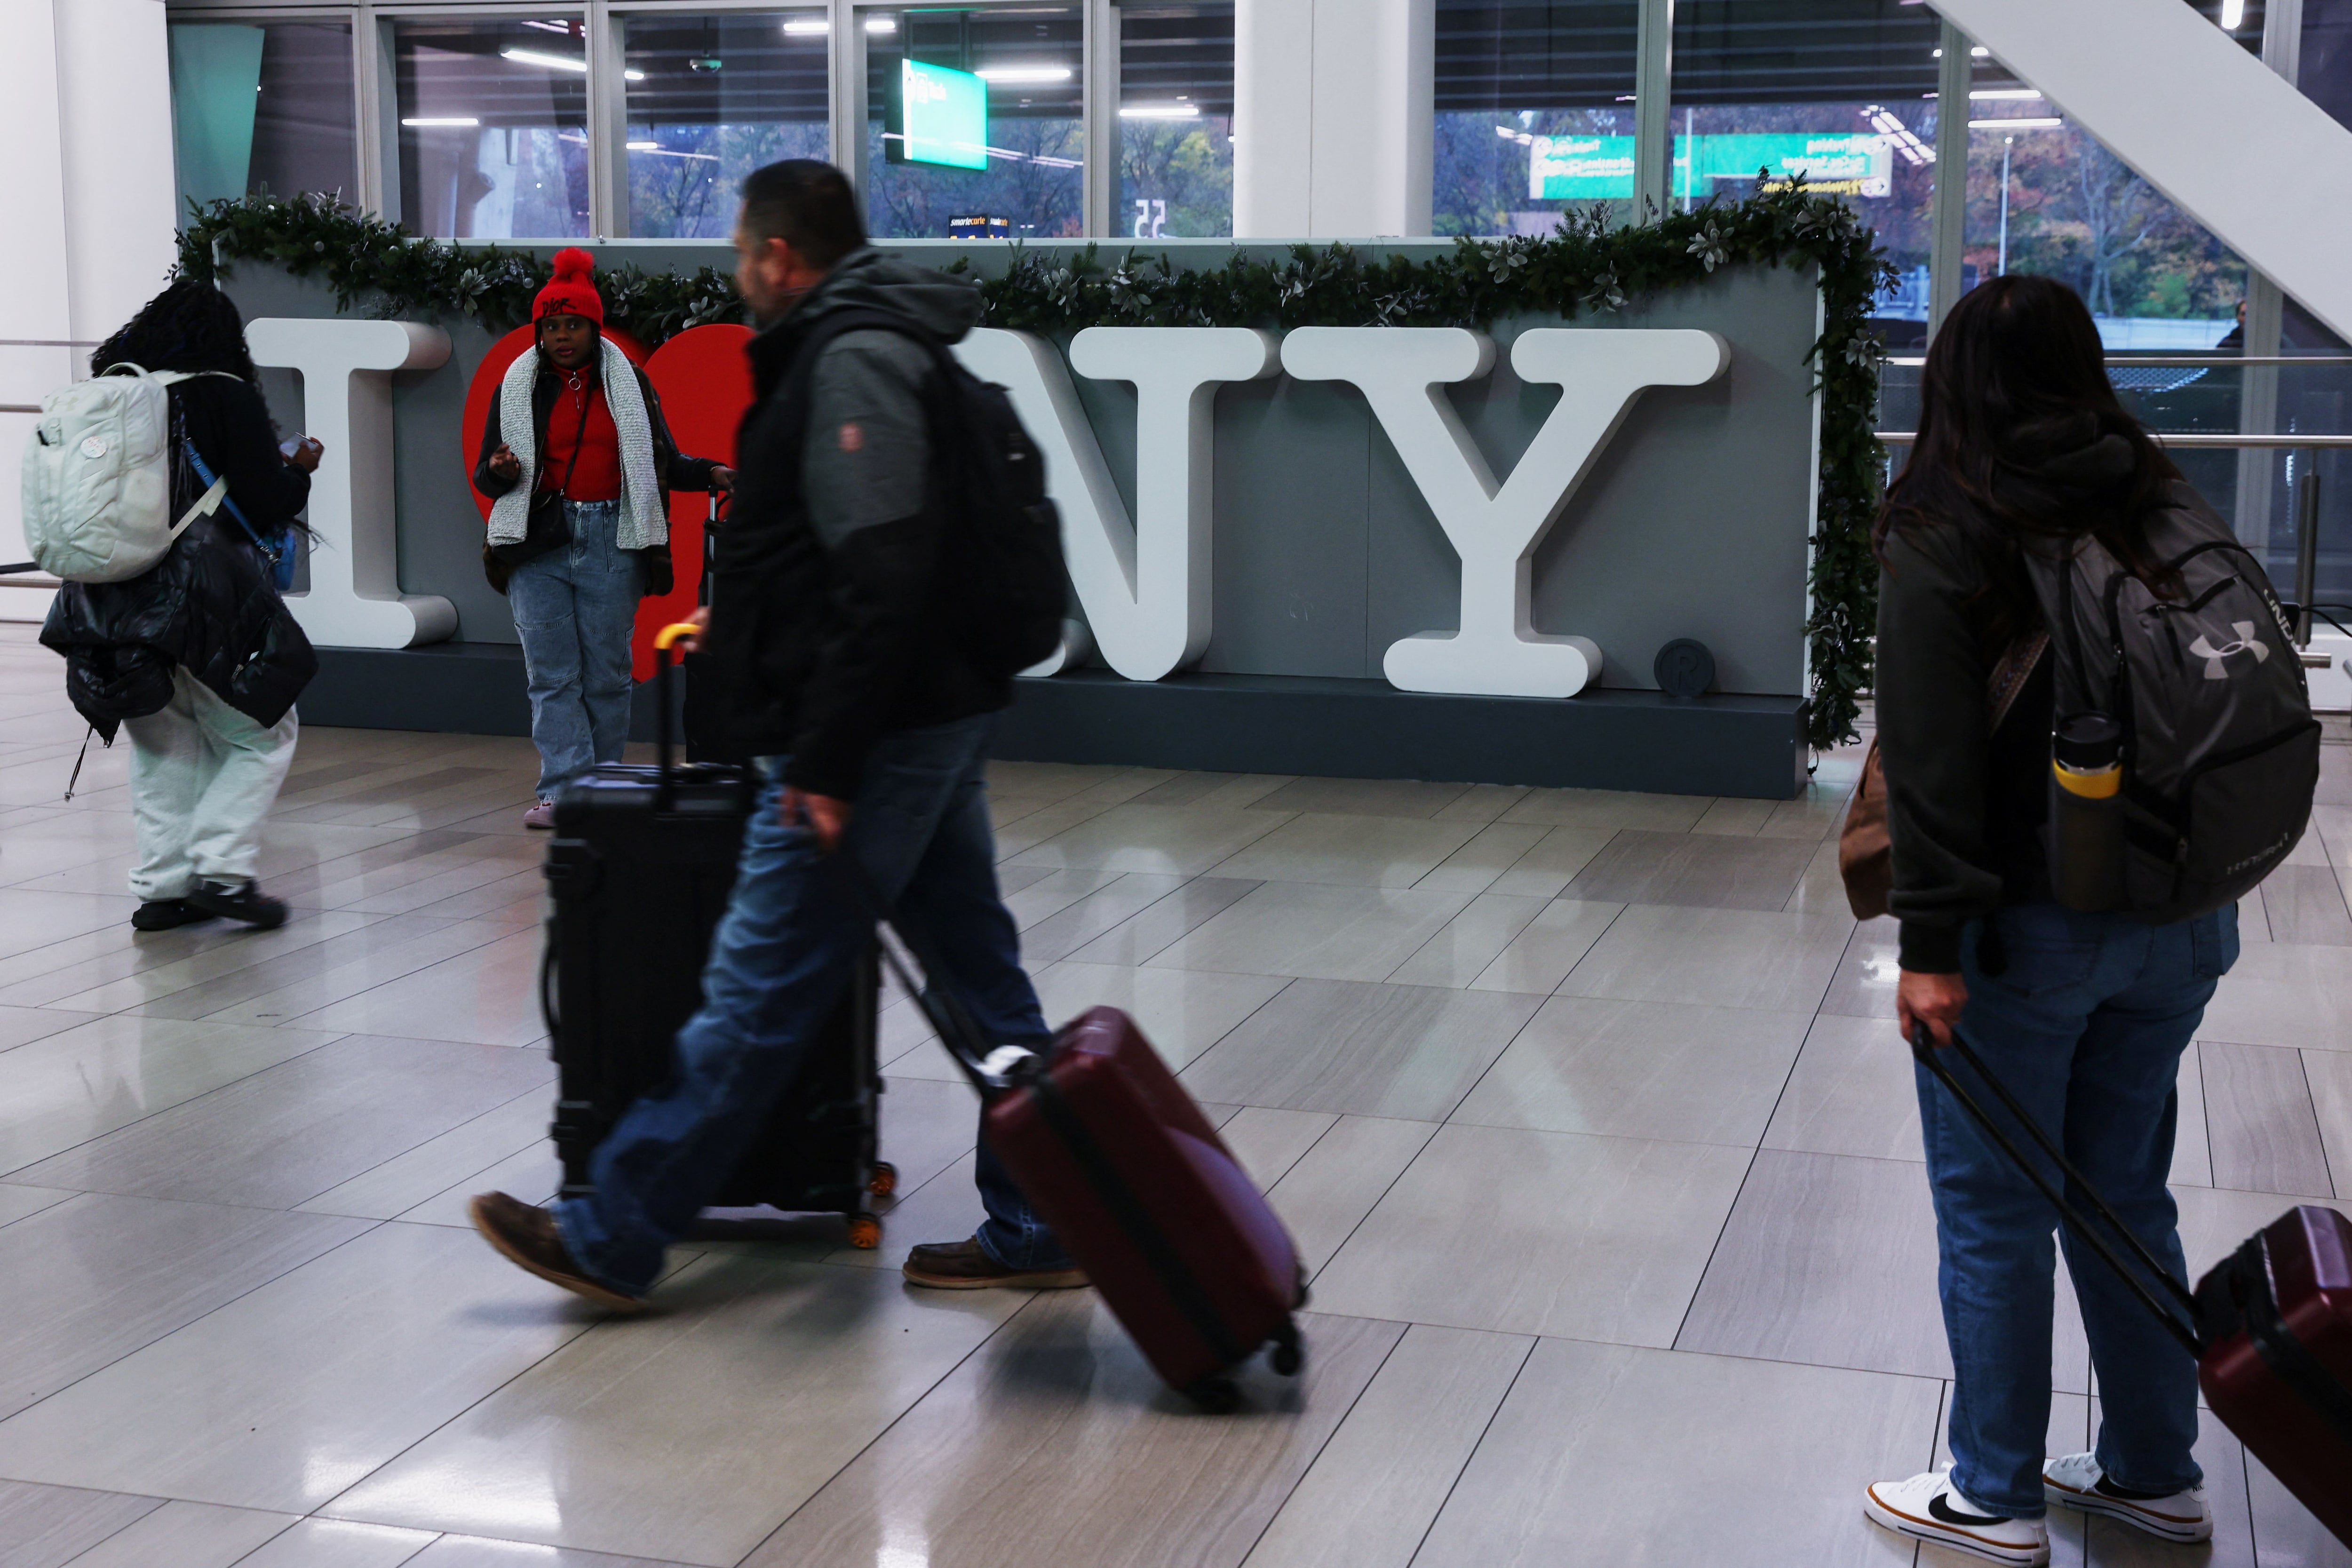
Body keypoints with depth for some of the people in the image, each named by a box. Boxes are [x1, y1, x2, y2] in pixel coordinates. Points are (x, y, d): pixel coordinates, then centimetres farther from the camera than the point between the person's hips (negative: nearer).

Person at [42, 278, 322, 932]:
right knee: (261, 736, 8)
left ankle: (161, 885, 12)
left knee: (162, 747, 16)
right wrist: (300, 467, 11)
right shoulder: (227, 398, -7)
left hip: (114, 602, 5)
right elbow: (265, 507, -9)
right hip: (203, 607, -5)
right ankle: (222, 869, -4)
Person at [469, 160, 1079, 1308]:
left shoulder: (850, 364, -15)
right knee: (983, 981, 11)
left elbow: (887, 582, -24)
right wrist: (744, 622, 33)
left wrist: (826, 764, -24)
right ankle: (1035, 1231, 18)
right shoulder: (884, 347, 18)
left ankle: (611, 1241, 4)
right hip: (935, 725, 11)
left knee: (756, 997, -4)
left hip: (875, 740, -11)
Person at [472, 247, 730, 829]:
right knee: (552, 673, -4)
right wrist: (499, 472, -14)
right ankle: (561, 790, -6)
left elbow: (664, 462, 9)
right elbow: (485, 477, 9)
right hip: (538, 543, 1)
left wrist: (710, 474, -10)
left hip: (610, 542, 0)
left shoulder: (629, 382, 9)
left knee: (607, 673, 2)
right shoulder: (517, 386, 9)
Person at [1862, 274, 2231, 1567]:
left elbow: (1931, 756, -18)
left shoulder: (1943, 540, -11)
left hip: (2026, 928, -6)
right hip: (2175, 924, 6)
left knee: (1992, 1214, 7)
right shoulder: (2163, 509, 6)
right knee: (2126, 1194, 19)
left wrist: (1932, 944, -17)